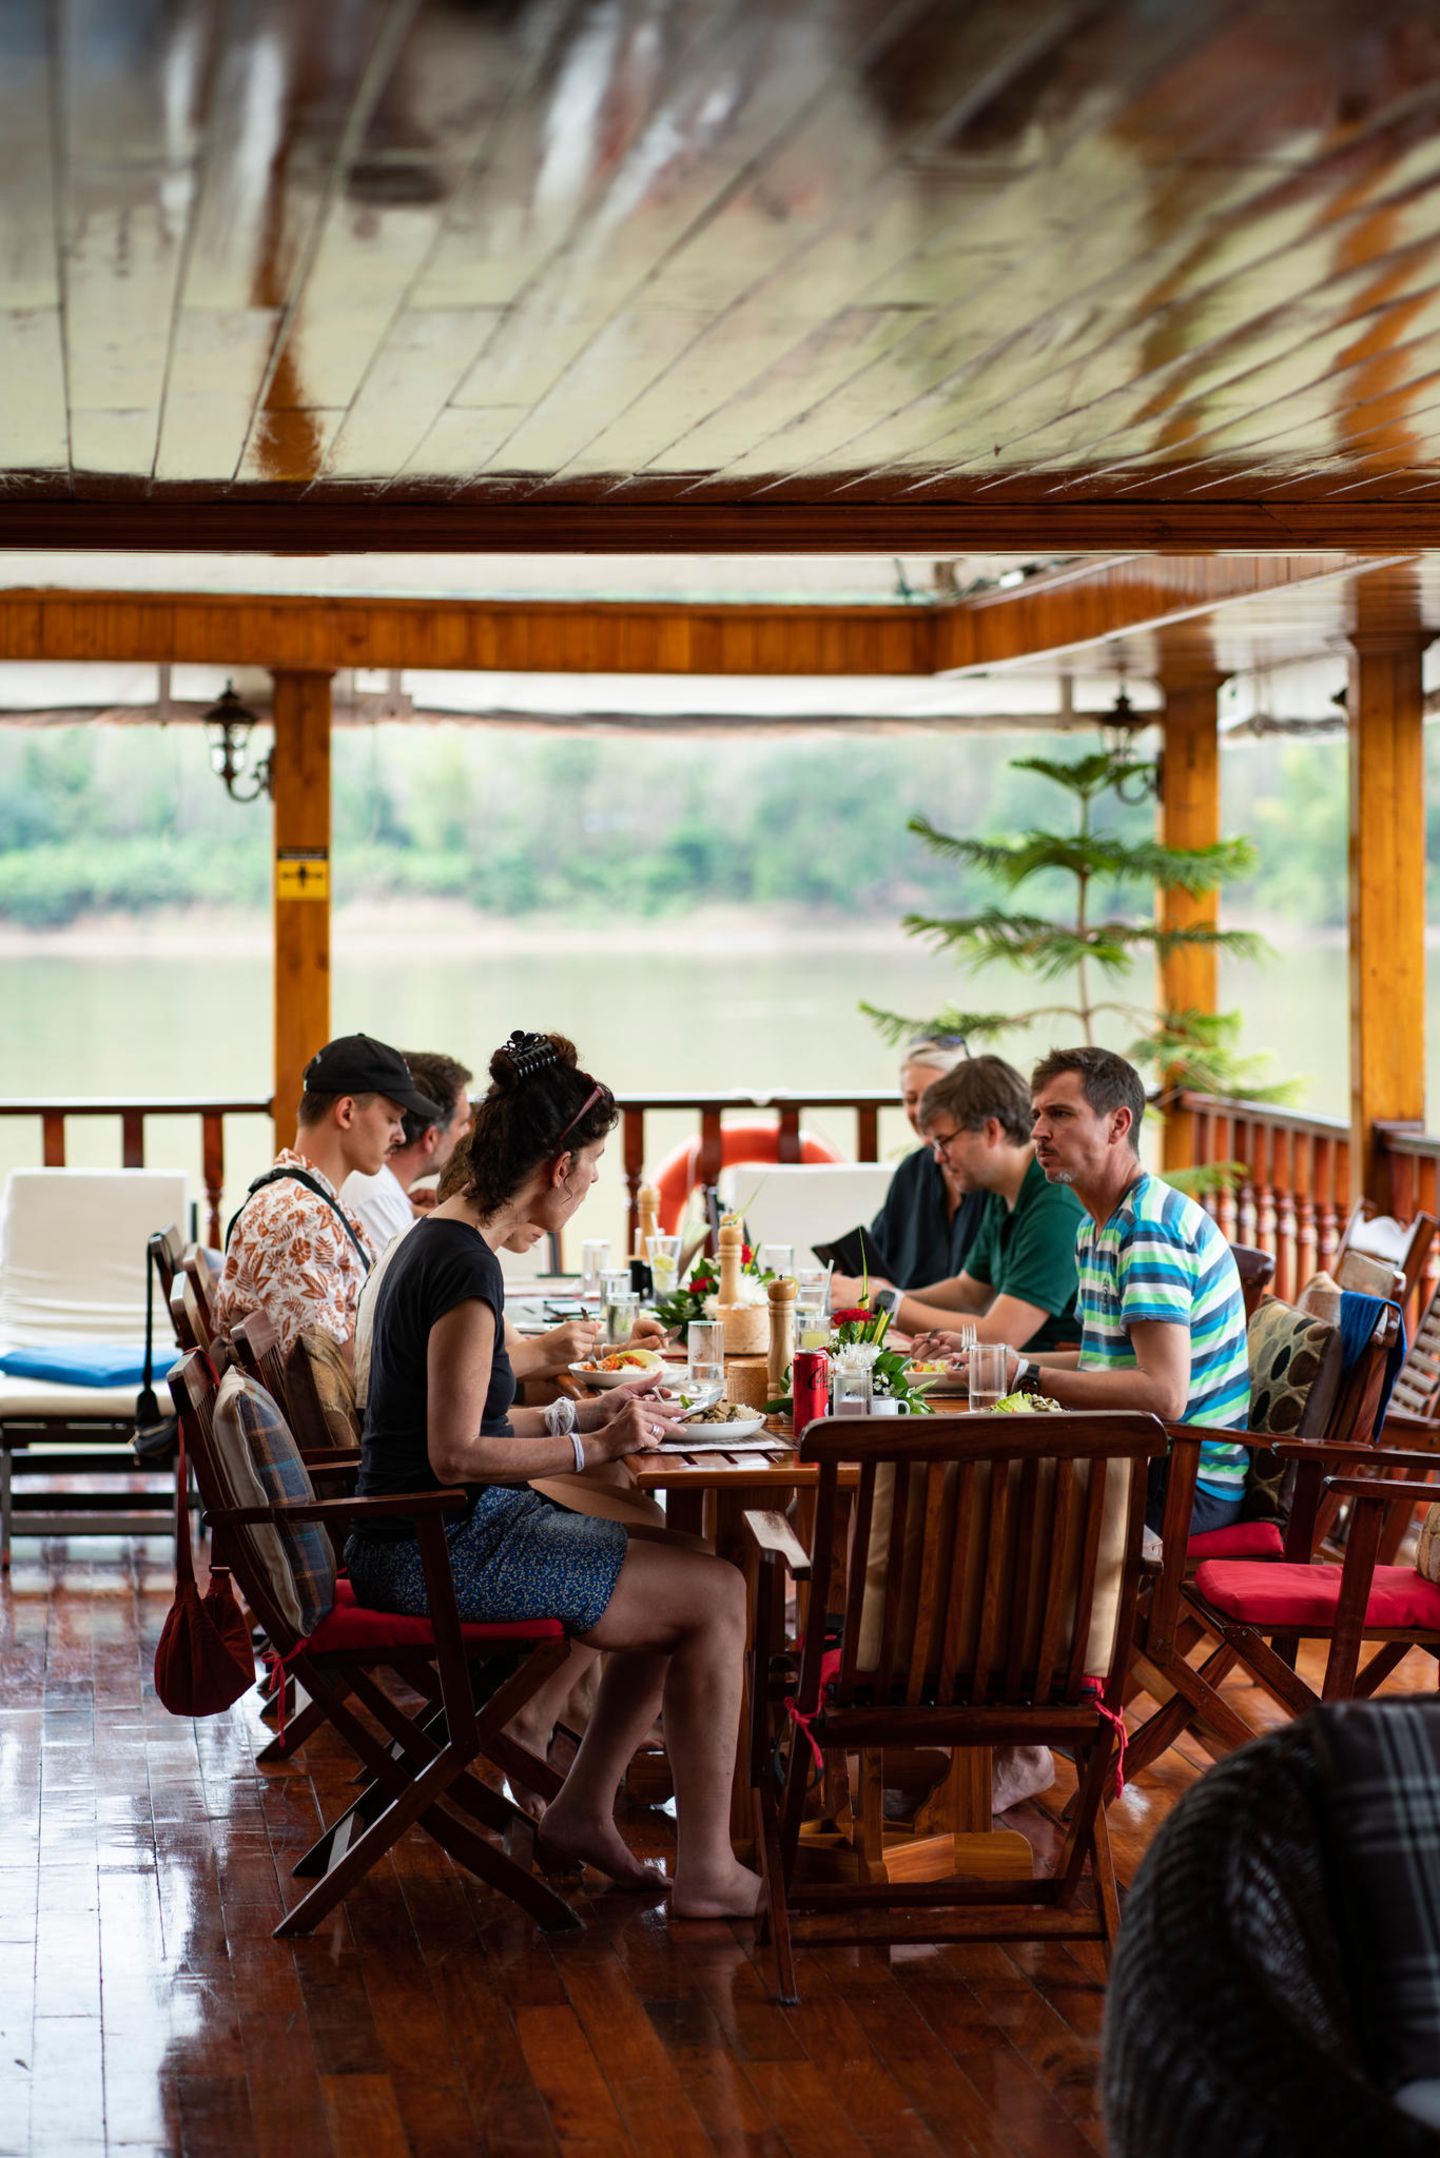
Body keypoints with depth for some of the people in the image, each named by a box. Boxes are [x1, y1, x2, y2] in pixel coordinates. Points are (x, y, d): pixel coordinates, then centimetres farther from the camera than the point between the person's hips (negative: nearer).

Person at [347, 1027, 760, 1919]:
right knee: (716, 1593, -8)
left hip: (450, 1528, 10)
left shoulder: (442, 1238, 11)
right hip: (435, 1546, -10)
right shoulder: (465, 1266, -20)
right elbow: (455, 1454, -23)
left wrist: (583, 1413, 14)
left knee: (681, 1573, 16)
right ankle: (706, 1871, -2)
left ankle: (582, 1812, 19)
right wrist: (595, 1446, -15)